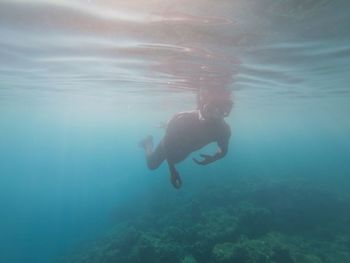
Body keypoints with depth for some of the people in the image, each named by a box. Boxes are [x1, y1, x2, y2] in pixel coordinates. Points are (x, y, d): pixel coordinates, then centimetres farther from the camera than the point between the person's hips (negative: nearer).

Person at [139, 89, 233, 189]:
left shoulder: (224, 129, -35)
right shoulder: (183, 119, -45)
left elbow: (223, 150, -13)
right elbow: (167, 144, -29)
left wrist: (213, 158, -35)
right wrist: (172, 170, -34)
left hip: (185, 150, 4)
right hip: (169, 145, -4)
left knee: (175, 159, 37)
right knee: (152, 165, 17)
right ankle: (148, 143, 42)